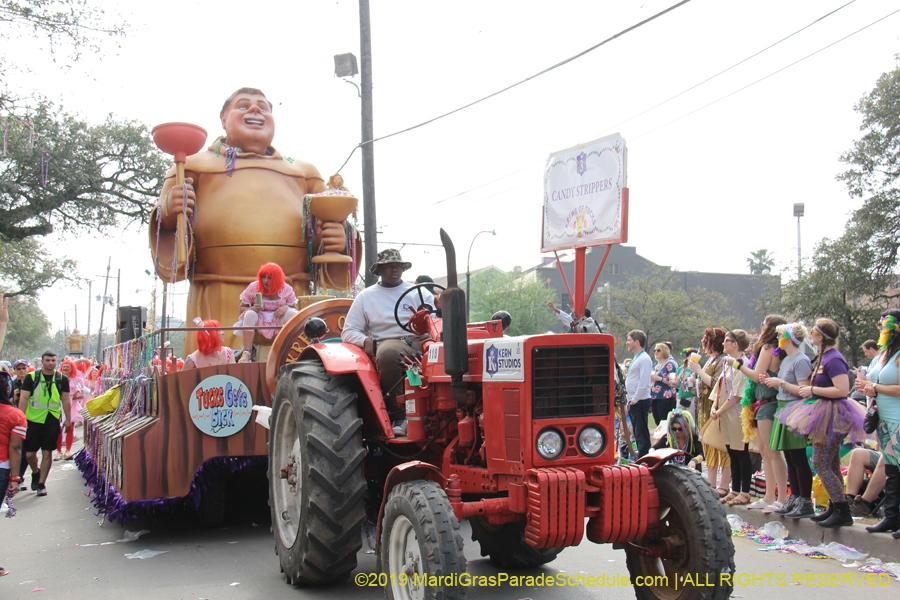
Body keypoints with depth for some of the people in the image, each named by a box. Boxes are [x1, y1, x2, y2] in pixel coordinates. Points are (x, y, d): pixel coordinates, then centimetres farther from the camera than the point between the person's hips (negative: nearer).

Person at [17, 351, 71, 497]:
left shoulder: (62, 379, 5)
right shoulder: (32, 377, 0)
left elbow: (65, 399, 10)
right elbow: (23, 398, -1)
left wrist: (68, 418, 6)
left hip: (52, 420, 1)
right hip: (33, 419, 0)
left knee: (47, 452, -1)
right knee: (29, 453, 1)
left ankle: (41, 483, 10)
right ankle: (35, 473, 31)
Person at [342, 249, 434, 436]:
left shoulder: (419, 292, 23)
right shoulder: (366, 297, 21)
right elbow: (348, 332, 16)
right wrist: (365, 341, -6)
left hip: (420, 341, 1)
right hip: (388, 342, -1)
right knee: (387, 354, -39)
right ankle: (399, 415, -29)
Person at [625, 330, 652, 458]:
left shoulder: (644, 359, -14)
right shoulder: (636, 358, 17)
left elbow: (644, 383, -20)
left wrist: (634, 400, -17)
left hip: (640, 402, -10)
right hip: (633, 401, 10)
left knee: (642, 434, -7)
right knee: (638, 434, 13)